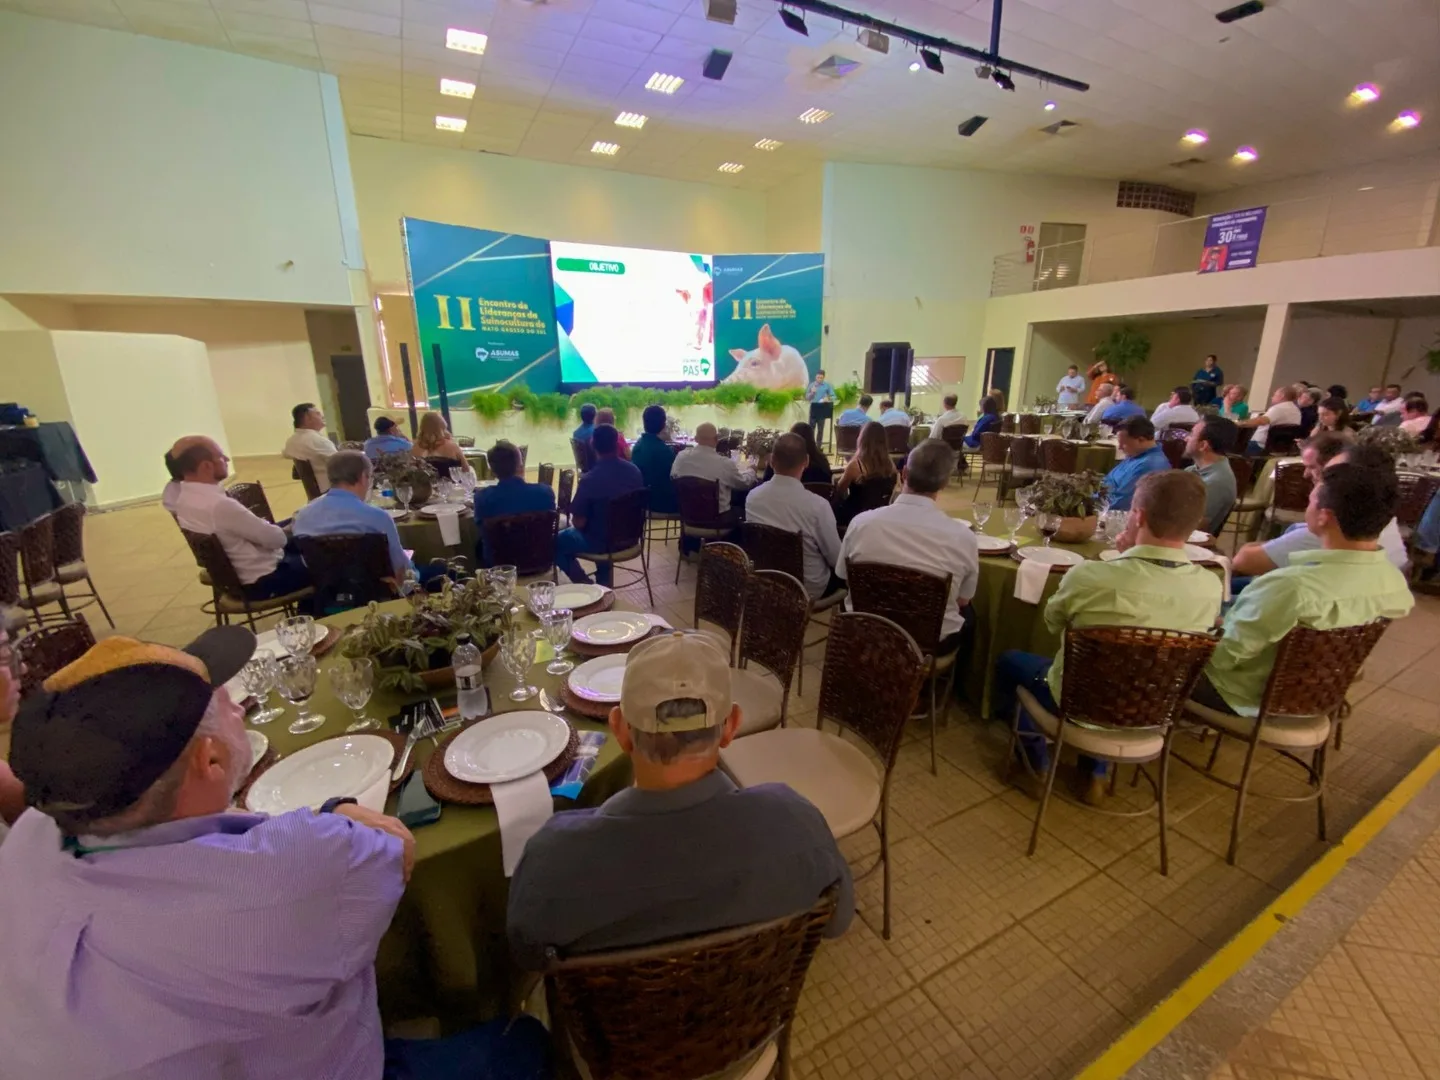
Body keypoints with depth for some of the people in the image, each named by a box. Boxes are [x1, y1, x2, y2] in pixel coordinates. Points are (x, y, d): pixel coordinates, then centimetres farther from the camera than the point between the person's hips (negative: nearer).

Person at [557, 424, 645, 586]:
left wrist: (574, 518, 4)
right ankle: (604, 583, 37)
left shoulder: (589, 479, -25)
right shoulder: (634, 471, -8)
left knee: (555, 542, 18)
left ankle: (585, 583, 14)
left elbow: (578, 523, -18)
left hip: (601, 542, -5)